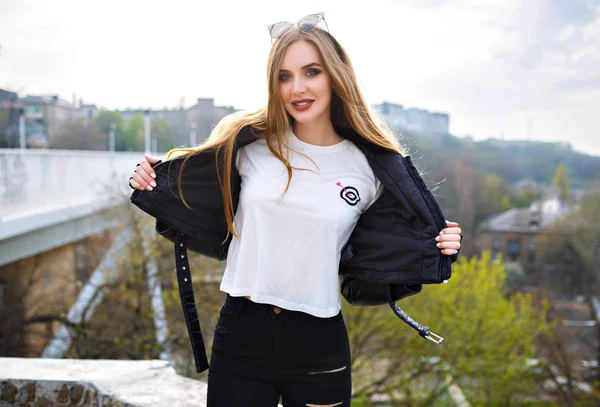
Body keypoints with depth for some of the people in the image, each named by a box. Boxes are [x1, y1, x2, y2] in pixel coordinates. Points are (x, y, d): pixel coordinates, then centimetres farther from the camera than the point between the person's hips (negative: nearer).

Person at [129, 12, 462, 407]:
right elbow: (200, 203, 12)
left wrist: (435, 248, -7)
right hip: (240, 334, 0)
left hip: (319, 345, 0)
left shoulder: (371, 167, -2)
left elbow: (373, 255, 6)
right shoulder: (249, 144, -3)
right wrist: (152, 184, -3)